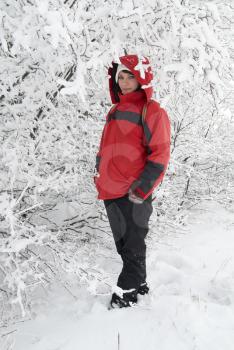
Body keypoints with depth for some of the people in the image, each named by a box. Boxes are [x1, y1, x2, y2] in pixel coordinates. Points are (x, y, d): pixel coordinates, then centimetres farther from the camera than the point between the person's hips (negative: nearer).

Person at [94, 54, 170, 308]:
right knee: (124, 246, 16)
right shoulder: (114, 112, 17)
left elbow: (160, 154, -12)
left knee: (132, 247, 1)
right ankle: (139, 285, 31)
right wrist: (100, 176, 15)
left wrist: (141, 188, -16)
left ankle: (126, 293, 11)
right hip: (110, 192, 8)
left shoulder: (152, 111, -6)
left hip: (134, 194, -8)